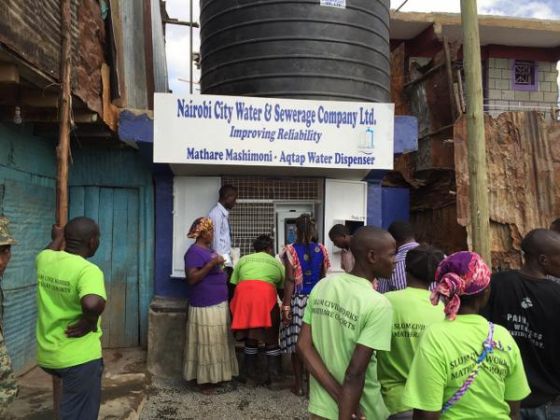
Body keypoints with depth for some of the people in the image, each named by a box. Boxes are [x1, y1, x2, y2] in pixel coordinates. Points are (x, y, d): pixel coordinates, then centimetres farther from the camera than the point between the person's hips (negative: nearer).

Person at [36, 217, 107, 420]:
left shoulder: (45, 259, -1)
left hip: (46, 355, 7)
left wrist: (58, 238, 43)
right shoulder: (89, 270, -24)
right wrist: (90, 321, -23)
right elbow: (92, 303, -43)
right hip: (79, 357, -6)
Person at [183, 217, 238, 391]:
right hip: (205, 307, -10)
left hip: (218, 304, 10)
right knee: (207, 344, 0)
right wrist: (212, 264, -26)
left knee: (216, 343, 16)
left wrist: (221, 268, 8)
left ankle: (215, 376, 27)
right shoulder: (194, 251, -16)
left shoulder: (209, 249, 14)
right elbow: (191, 279, -23)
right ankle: (204, 380, 12)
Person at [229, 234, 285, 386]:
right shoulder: (276, 263, 23)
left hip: (243, 293, 2)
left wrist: (235, 307, 31)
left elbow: (233, 284, 21)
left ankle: (249, 373, 21)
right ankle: (273, 375, 10)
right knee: (271, 337, 10)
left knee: (249, 335, 16)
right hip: (265, 294, -2)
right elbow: (282, 290, 23)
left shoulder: (243, 259, 26)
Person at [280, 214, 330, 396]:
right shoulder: (321, 250, 0)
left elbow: (290, 280, -13)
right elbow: (323, 277, 6)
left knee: (297, 343, 6)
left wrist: (286, 306, -10)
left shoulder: (291, 250, -11)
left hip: (298, 300, -3)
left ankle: (299, 385, 16)